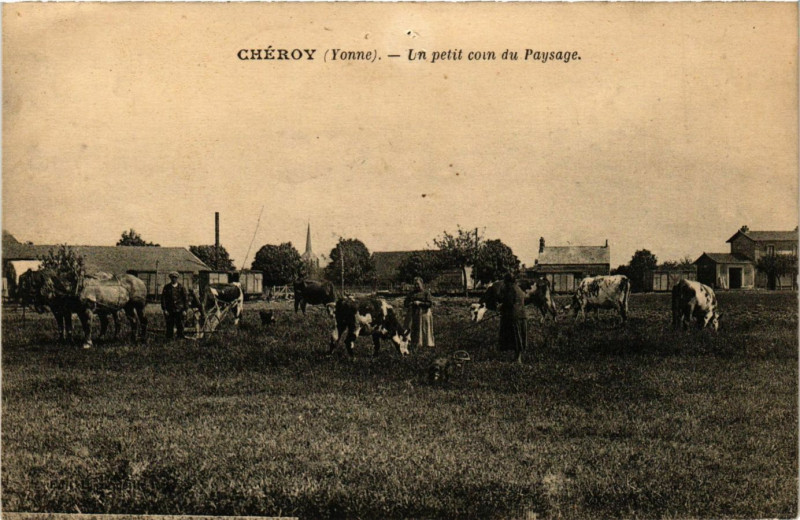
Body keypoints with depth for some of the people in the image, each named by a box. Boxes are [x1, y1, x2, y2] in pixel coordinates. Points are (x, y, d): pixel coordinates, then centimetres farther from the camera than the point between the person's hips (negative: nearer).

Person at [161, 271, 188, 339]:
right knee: (169, 326, 2)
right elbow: (163, 298, 3)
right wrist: (164, 309, -4)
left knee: (180, 326, -2)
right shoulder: (166, 287, 5)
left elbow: (186, 298, 7)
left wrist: (185, 309, 0)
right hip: (169, 310, 0)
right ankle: (169, 338, 9)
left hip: (179, 310, 0)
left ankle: (180, 337, 5)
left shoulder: (181, 287, 5)